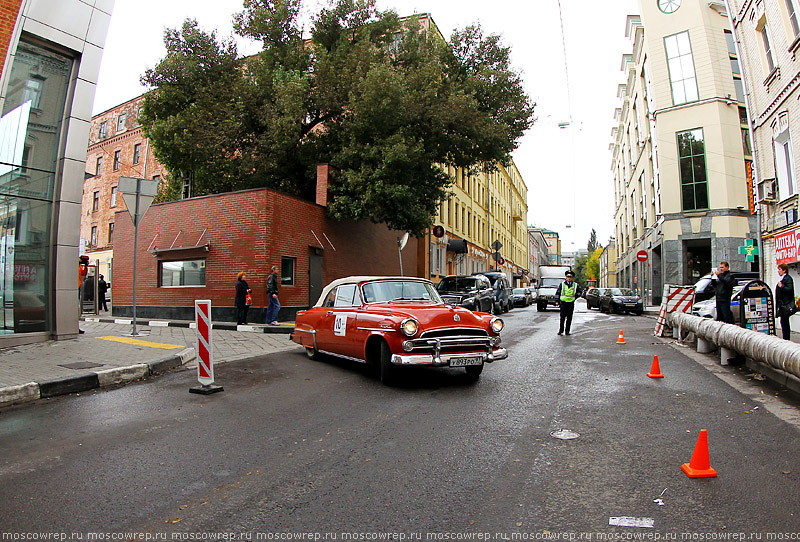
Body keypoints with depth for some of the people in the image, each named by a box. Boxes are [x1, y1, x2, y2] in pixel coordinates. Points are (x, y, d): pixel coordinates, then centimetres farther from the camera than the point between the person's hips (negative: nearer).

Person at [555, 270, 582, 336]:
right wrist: (557, 301, 1)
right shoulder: (562, 284, 6)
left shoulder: (576, 285, 9)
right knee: (562, 317, -5)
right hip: (563, 303, -2)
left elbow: (580, 292, 18)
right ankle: (561, 330, 0)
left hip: (571, 303, 2)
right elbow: (557, 293, 8)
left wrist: (575, 296, 2)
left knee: (569, 318, 4)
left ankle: (567, 331, 11)